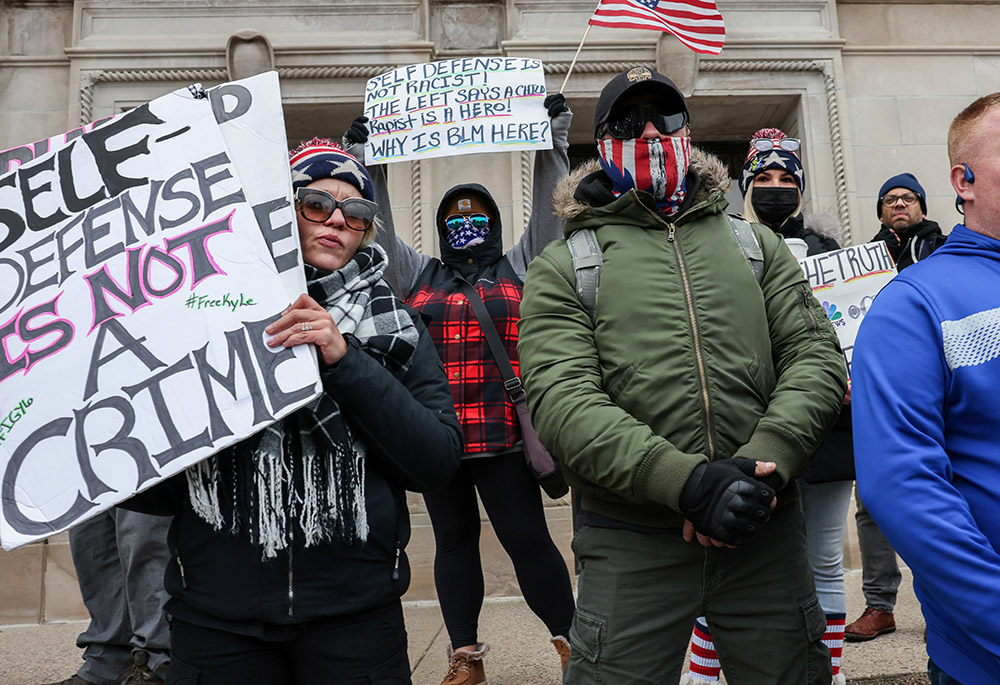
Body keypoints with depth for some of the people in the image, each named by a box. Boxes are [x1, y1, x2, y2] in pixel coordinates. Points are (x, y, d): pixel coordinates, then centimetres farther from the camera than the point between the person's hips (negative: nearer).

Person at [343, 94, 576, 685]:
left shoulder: (518, 267, 11)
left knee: (527, 537, -2)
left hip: (502, 434, -3)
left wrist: (554, 141, 3)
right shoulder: (419, 276, 16)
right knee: (454, 539, 11)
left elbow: (550, 212, 6)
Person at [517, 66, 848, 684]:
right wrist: (686, 480, -23)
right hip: (633, 546, -2)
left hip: (767, 536, 3)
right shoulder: (563, 268, 2)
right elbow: (564, 402, -11)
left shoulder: (754, 244, 12)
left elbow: (816, 356, 3)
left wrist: (764, 464, -14)